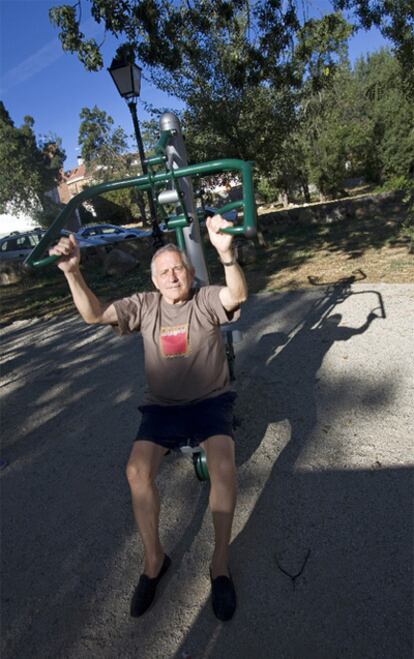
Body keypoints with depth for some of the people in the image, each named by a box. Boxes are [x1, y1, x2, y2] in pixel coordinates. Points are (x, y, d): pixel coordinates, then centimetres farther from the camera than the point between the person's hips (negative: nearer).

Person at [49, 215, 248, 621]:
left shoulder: (206, 301, -3)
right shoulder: (144, 306, 4)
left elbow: (238, 295, -24)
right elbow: (95, 314, -7)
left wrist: (225, 253, -43)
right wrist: (71, 272, -23)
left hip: (209, 401, -2)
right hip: (161, 407, 2)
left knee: (223, 465, -27)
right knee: (137, 470, -20)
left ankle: (220, 562, -5)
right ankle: (153, 559, 3)